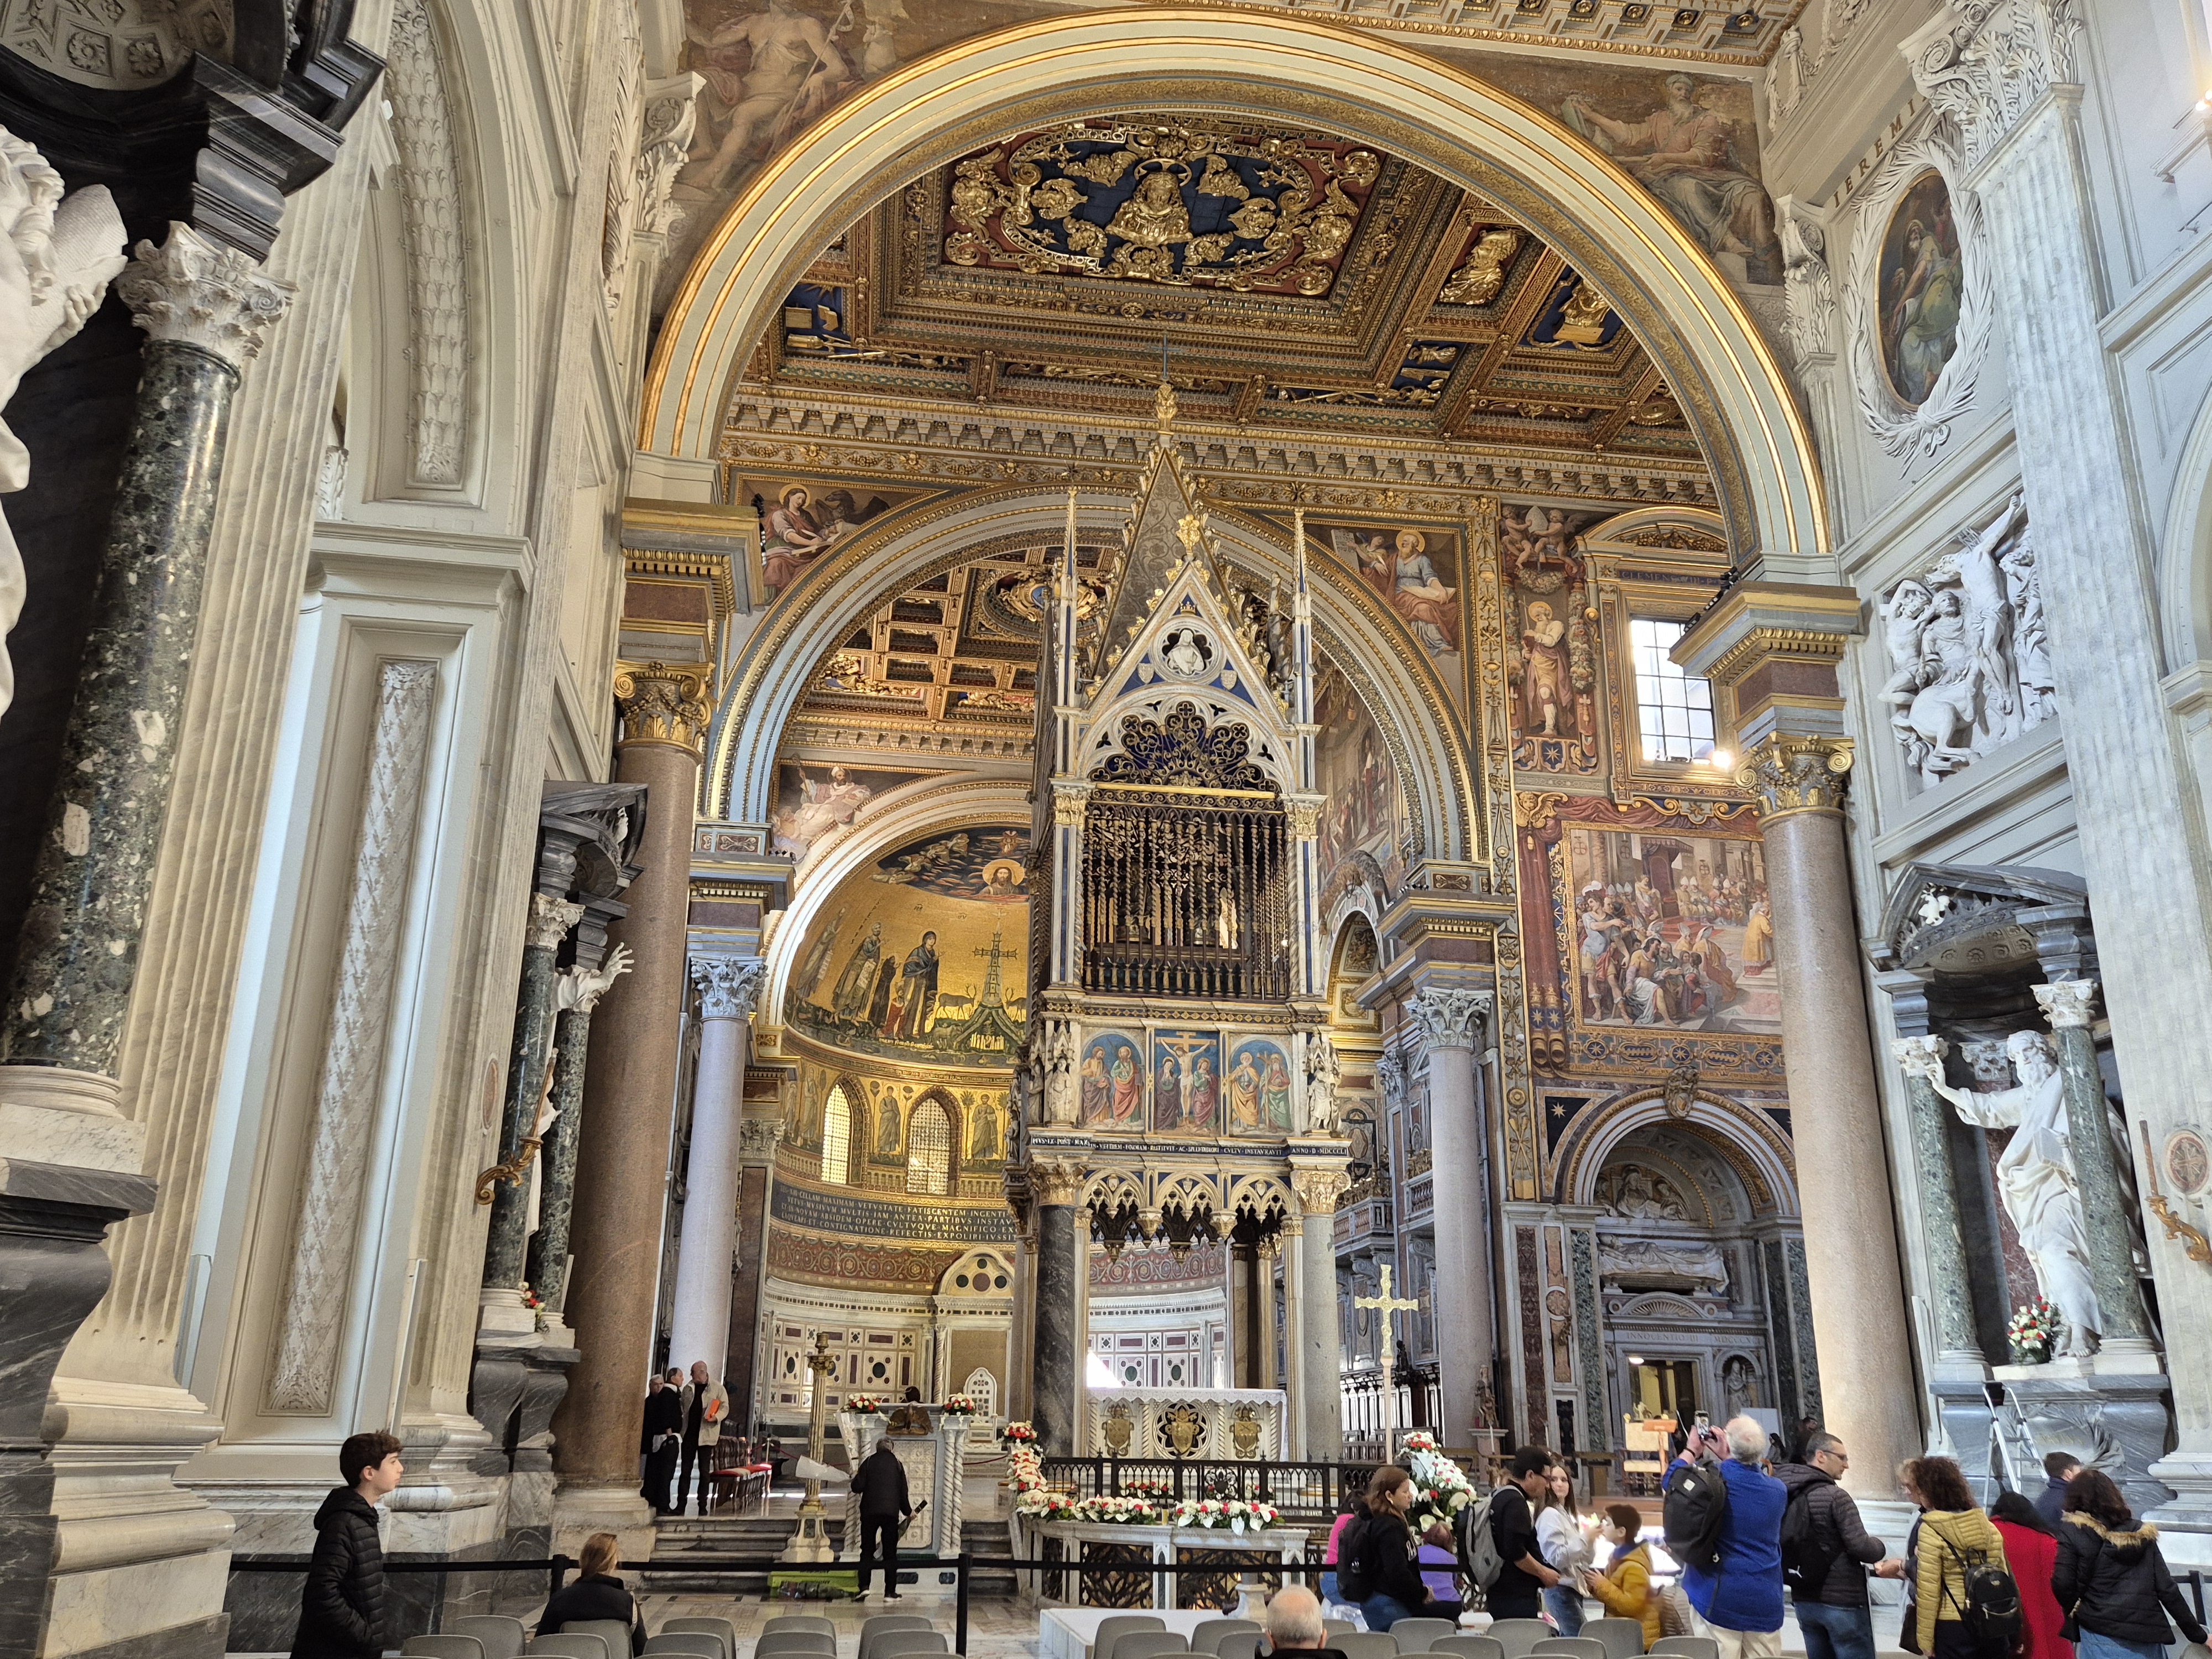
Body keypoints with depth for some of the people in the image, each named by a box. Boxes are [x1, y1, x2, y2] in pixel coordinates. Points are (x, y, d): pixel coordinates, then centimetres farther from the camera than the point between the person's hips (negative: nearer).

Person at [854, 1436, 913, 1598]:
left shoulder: (868, 1462, 4)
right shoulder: (897, 1463, 8)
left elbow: (858, 1487, -3)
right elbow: (903, 1492, 9)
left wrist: (855, 1477, 19)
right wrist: (908, 1511, 23)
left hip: (870, 1512, 0)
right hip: (891, 1512, 0)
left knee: (867, 1550, 8)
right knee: (890, 1553, 4)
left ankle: (864, 1586, -5)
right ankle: (890, 1592, 1)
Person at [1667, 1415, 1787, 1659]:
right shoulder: (1777, 1489, 2)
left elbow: (1671, 1480, 8)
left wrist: (1691, 1451, 21)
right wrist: (1724, 1458, 27)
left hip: (1720, 1599, -4)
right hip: (1766, 1602, 4)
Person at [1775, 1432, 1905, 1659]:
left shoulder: (1790, 1497, 7)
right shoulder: (1836, 1496, -15)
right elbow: (1860, 1546, -19)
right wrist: (1879, 1547, 6)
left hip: (1804, 1600, 7)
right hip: (1841, 1601, -7)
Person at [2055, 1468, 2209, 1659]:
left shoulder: (2073, 1532, -1)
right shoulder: (2142, 1534, 11)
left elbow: (2062, 1585, -11)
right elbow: (2167, 1590, 5)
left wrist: (2072, 1610, 9)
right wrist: (2198, 1635, 13)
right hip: (2149, 1635, 4)